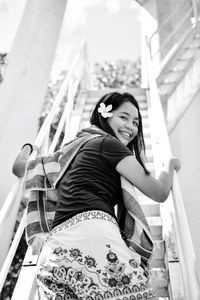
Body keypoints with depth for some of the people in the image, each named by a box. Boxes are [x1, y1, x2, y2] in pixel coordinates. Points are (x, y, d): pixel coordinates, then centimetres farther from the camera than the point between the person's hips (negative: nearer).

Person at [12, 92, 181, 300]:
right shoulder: (108, 143, 6)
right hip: (92, 232, -8)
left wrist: (28, 147, 59)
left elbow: (19, 168, 37)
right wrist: (170, 165, 28)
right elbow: (159, 192, 7)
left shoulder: (72, 149, 27)